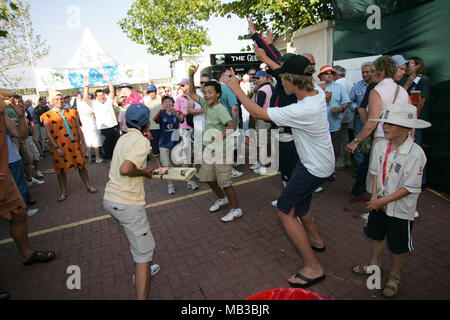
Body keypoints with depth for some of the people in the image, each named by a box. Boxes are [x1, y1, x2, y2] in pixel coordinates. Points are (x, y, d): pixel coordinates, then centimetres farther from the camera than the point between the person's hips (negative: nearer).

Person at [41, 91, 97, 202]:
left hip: (74, 144, 2)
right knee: (61, 170, 8)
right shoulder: (47, 116, -1)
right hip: (59, 146, -2)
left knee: (81, 165, 8)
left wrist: (83, 143, 4)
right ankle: (64, 193, 22)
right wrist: (56, 148, -13)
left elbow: (78, 128, 9)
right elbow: (49, 133, -6)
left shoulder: (72, 112, 8)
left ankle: (88, 186, 24)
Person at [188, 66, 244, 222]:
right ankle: (222, 199, 42)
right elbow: (192, 94, 16)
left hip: (221, 150, -9)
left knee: (225, 183, -2)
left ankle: (236, 209, 16)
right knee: (208, 177, 19)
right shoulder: (207, 105, 7)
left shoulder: (220, 109, -17)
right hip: (209, 149, 9)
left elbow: (232, 126, -30)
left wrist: (219, 138, -28)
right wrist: (191, 76, 7)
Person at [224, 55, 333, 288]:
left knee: (285, 212, -4)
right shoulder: (317, 92, -6)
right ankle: (315, 239, 48)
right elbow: (302, 72, 15)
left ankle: (313, 268, 5)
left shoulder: (301, 110, -32)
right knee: (298, 201, 27)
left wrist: (235, 88, -14)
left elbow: (258, 113, -25)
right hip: (319, 162, 10)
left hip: (315, 168, -10)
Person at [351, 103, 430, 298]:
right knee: (377, 235, 23)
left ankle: (394, 277, 38)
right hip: (379, 203, 5)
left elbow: (410, 188, -21)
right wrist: (374, 196, -6)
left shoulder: (415, 154, -24)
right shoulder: (380, 146, -6)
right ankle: (375, 264, 47)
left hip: (400, 209, -5)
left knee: (398, 246, 14)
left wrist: (382, 200, -19)